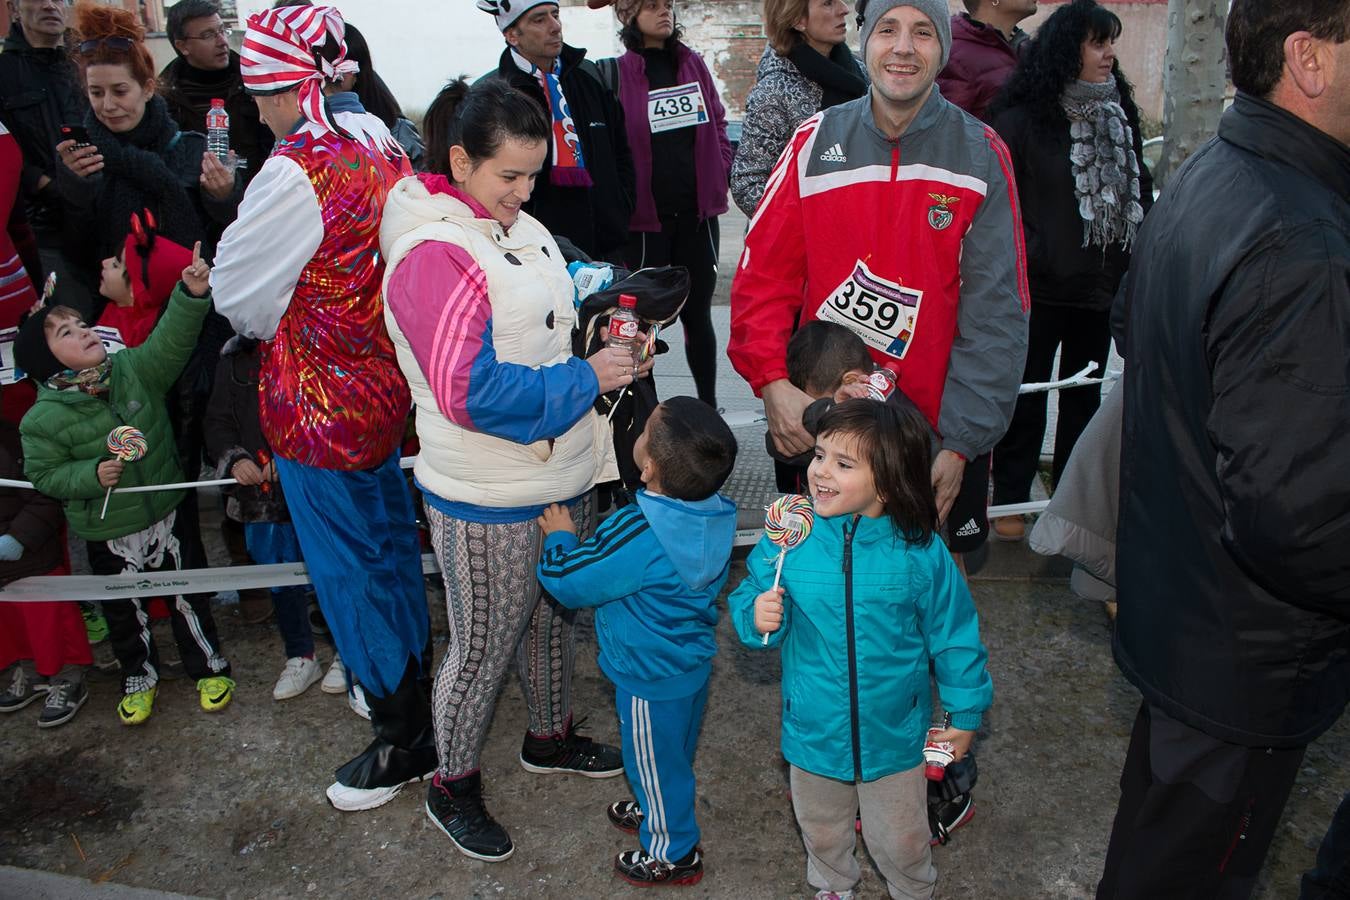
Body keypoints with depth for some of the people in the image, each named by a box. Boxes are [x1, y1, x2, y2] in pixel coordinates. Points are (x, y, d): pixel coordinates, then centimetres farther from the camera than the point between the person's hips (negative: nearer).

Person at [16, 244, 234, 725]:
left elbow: (171, 340, -19)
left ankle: (209, 667, 33)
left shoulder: (132, 370, -9)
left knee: (188, 596, 14)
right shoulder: (43, 419, -15)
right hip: (108, 536, -1)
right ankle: (139, 677, 40)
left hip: (165, 514, 2)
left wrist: (191, 293, -33)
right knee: (125, 612, 16)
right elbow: (43, 474, -8)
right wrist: (92, 475, -23)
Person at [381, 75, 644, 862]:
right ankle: (453, 789, 34)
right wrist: (588, 378, -23)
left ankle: (552, 737, 50)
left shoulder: (522, 228, 5)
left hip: (562, 476, 8)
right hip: (488, 501, -8)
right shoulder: (433, 254, -21)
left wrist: (611, 343, -2)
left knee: (554, 617, 25)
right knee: (483, 650, 10)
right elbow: (472, 393, -28)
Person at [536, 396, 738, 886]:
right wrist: (585, 540, 6)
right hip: (693, 662, 7)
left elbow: (567, 581, -22)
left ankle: (672, 853, 37)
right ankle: (661, 812, 54)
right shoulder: (717, 514, -13)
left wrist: (561, 538, -5)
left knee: (655, 762, 16)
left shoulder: (637, 533, -36)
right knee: (675, 753, 29)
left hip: (651, 680, -7)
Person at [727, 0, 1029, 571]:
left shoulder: (981, 155, -5)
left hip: (936, 435, 0)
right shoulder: (816, 143, -2)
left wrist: (960, 442, -14)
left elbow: (995, 313, -9)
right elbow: (763, 274, -4)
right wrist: (771, 381, -19)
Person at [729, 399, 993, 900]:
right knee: (821, 830, 27)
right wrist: (757, 615, -27)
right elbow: (749, 599, -4)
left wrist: (965, 713, 1)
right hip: (813, 729, 2)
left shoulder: (920, 551, -20)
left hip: (894, 732, -1)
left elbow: (952, 634, -7)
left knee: (900, 841, 22)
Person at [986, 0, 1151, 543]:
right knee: (1027, 394, 3)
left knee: (1085, 393, 15)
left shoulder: (1119, 112, 10)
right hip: (1040, 287, -6)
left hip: (1103, 286, 6)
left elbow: (1140, 190, 15)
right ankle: (1010, 499, 16)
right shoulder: (1021, 118, -8)